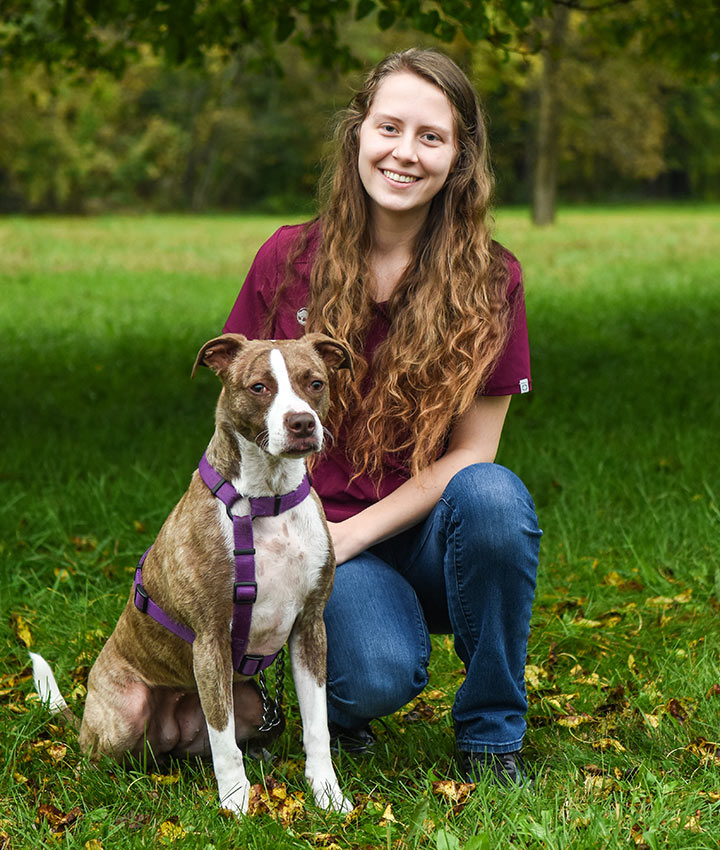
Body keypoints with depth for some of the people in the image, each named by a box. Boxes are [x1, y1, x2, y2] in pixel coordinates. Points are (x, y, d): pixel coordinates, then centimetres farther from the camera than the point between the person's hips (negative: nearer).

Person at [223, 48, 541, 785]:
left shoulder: (489, 280, -5)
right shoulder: (288, 261, -3)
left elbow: (470, 450, -5)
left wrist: (355, 532, -15)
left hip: (432, 531, 1)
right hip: (317, 529, -1)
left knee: (494, 496, -34)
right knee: (381, 676, -31)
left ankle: (490, 732, -12)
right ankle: (327, 683, 9)